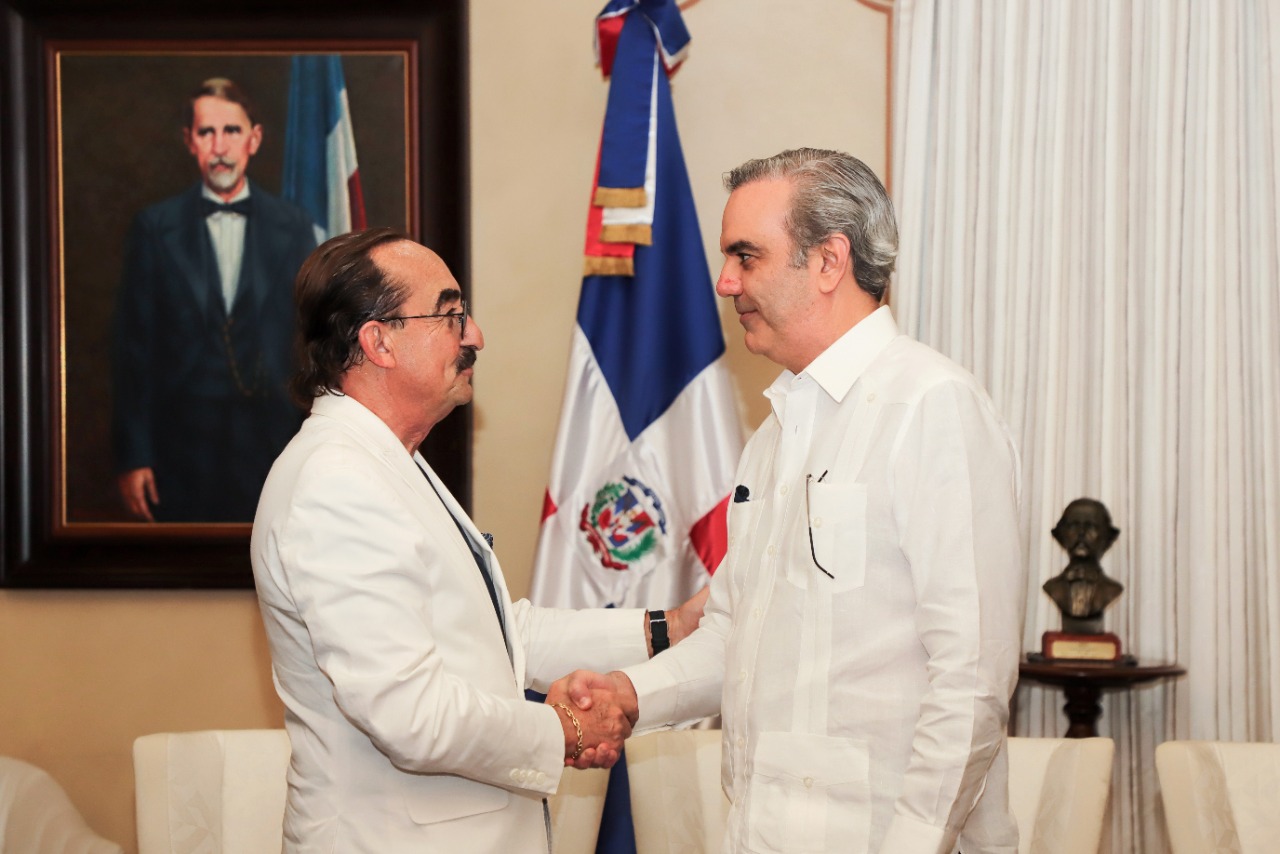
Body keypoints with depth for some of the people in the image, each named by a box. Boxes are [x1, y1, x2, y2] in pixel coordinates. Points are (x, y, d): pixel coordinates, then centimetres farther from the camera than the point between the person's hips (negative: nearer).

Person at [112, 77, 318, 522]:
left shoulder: (292, 227, 6)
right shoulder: (155, 227, 3)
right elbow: (133, 347, 2)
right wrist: (132, 457, -3)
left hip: (269, 448, 1)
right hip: (182, 448, -1)